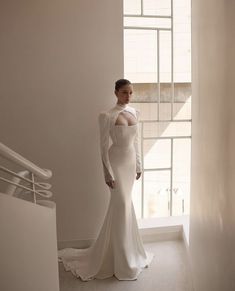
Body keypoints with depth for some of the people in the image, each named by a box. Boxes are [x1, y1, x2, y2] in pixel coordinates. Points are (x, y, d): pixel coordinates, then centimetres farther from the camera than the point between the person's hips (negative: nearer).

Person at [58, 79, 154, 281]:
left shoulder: (134, 113, 7)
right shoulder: (107, 116, -14)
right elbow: (104, 146, -14)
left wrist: (139, 164, 12)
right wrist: (108, 173, -15)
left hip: (130, 161, 7)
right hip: (117, 162, -6)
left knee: (118, 206, 15)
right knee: (123, 206, -2)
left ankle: (111, 253, 33)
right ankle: (124, 262, 14)